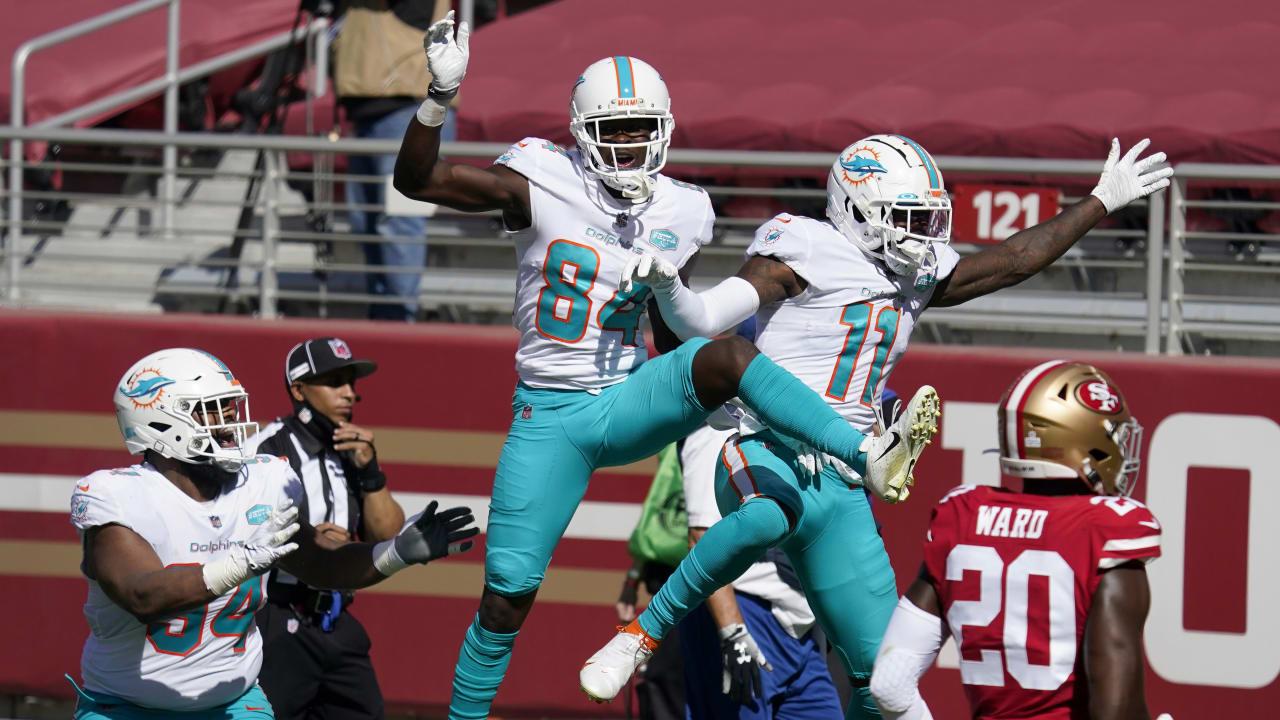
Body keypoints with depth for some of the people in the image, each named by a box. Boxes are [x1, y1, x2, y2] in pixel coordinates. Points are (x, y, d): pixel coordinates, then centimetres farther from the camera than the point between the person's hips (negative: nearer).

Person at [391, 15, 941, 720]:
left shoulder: (678, 215, 4)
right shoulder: (542, 184, -8)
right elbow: (415, 180, -12)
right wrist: (439, 98, -24)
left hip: (629, 404, 1)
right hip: (548, 417, -1)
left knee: (721, 357, -30)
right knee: (507, 598, -3)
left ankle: (868, 456, -44)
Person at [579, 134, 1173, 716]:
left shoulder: (918, 275, 17)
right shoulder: (807, 252, -5)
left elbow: (1014, 261, 28)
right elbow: (701, 320, -10)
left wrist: (1102, 202, 31)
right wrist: (665, 283, -30)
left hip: (841, 488, 7)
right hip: (769, 457, -7)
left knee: (880, 667, 1)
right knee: (767, 517, -44)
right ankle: (644, 633, -30)